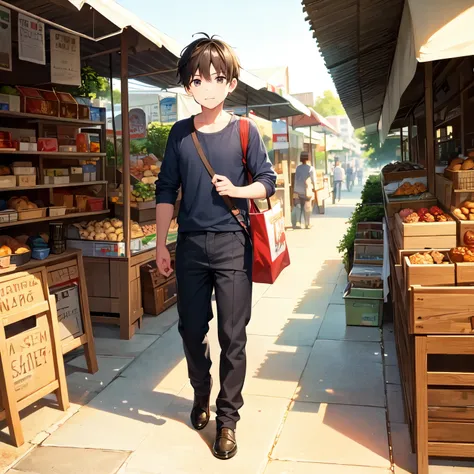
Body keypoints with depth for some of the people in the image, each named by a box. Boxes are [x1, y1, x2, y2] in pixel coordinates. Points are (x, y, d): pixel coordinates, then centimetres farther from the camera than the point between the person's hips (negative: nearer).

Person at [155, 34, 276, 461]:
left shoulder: (244, 132, -2)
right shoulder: (180, 134, 4)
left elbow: (268, 182, 3)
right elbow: (166, 191, 6)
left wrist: (235, 190, -16)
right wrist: (161, 245, 5)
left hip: (232, 244, -2)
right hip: (190, 245, 3)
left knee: (232, 335, 2)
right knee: (191, 329, 13)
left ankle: (227, 418, 19)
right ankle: (201, 396, 39)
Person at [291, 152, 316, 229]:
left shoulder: (298, 168, 2)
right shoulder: (311, 168, -6)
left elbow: (296, 179, 5)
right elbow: (314, 180, -5)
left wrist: (295, 189, 11)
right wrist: (314, 188, 10)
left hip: (298, 191, 2)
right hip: (307, 191, -2)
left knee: (297, 207, 7)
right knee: (307, 208, 7)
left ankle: (297, 223, -4)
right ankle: (307, 224, 11)